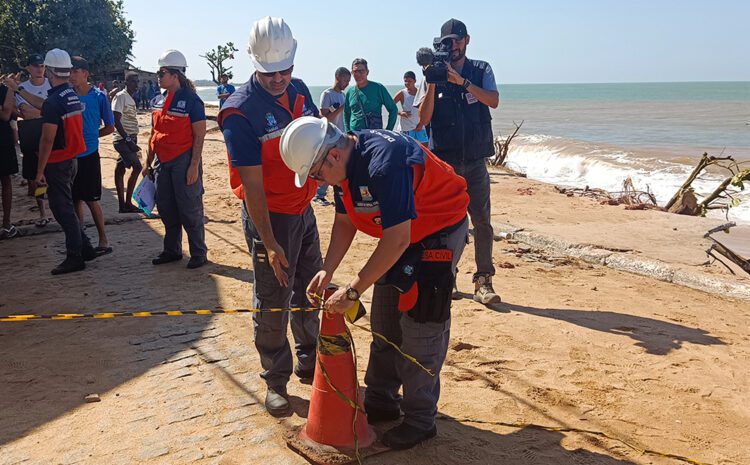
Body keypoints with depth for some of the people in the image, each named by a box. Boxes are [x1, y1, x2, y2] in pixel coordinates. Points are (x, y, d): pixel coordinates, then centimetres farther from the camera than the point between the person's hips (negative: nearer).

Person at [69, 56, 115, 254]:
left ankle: (104, 242, 11)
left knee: (91, 200, -1)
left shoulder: (98, 96, -5)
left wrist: (89, 136, 1)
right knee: (76, 200, 11)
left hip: (88, 155, -4)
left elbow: (110, 127, 1)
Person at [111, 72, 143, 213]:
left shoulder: (131, 99, 17)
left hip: (129, 139, 9)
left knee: (120, 170, 9)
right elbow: (116, 121, -19)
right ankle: (127, 203, -9)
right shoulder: (120, 96, -11)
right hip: (122, 139, -9)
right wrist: (128, 140, -22)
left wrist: (133, 142, 18)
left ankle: (123, 205, 10)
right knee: (137, 167, -14)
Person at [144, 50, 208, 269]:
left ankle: (199, 253, 11)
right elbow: (155, 134, 16)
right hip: (163, 162, 7)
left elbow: (199, 136, -13)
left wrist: (194, 166, -18)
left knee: (190, 209, -1)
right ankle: (172, 250, 26)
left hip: (183, 161, -7)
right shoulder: (160, 101, 11)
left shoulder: (191, 100, -10)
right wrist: (148, 163, 16)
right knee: (165, 207, 13)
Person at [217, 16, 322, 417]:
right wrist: (269, 243, -23)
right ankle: (276, 381, 19)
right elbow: (252, 184, -22)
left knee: (310, 290, 18)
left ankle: (309, 362, 36)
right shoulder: (240, 111, -19)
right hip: (269, 215, -7)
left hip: (304, 208, 7)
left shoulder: (299, 90, 2)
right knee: (272, 301, 3)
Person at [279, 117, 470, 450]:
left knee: (419, 328, -5)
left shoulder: (384, 163, -34)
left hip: (439, 230, -9)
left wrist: (352, 290, -29)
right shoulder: (343, 163, -7)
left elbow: (398, 240, -34)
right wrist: (327, 271, -8)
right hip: (400, 232, 9)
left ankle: (420, 420, 10)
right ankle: (381, 403, 28)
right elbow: (345, 222, 5)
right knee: (384, 324, 13)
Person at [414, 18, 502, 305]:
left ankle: (483, 283, -1)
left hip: (475, 160, 0)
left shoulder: (481, 70, 6)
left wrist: (461, 81, -19)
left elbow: (493, 101, -12)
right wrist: (432, 84, -14)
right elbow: (423, 119, -3)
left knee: (482, 221, -4)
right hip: (443, 161, 0)